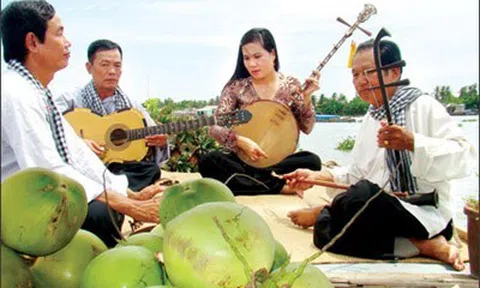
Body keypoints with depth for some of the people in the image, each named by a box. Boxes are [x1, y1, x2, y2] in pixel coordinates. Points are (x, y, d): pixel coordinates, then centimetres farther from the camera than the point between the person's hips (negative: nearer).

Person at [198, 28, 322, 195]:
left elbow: (306, 127, 0)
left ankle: (242, 180, -24)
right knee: (208, 162, -29)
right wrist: (240, 141, -22)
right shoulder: (236, 87, 0)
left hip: (280, 161, 0)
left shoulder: (290, 85, 3)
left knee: (312, 161, -30)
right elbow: (215, 127, -6)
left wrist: (306, 96, -14)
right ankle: (279, 186, -28)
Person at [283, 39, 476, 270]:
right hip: (381, 210, 8)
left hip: (428, 215, -7)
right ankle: (422, 245, -13)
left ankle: (321, 213, -4)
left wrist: (413, 143, -30)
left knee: (362, 194, -37)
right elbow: (357, 174, 17)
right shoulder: (369, 121, 17)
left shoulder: (424, 107, -6)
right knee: (324, 234, -18)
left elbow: (463, 158, -17)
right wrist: (319, 176, 2)